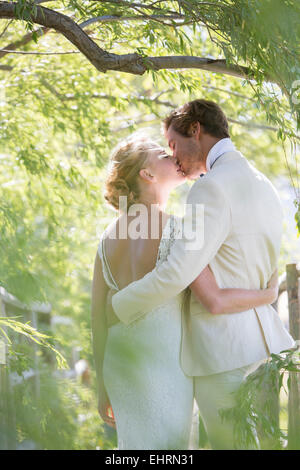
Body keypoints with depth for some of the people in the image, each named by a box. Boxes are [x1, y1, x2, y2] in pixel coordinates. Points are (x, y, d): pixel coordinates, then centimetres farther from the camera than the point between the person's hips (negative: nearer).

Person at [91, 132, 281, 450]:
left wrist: (104, 389, 15)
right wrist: (269, 294, -3)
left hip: (121, 365, 7)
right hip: (164, 370, -7)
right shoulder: (175, 230, -16)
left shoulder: (110, 236, 5)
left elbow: (98, 316, 6)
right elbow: (214, 302, -23)